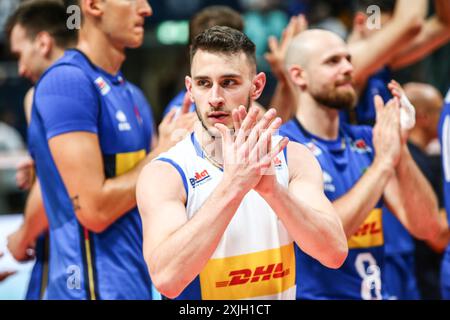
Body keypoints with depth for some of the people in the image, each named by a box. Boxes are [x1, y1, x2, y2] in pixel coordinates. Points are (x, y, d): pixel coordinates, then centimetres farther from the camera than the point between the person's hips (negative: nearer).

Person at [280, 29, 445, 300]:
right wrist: (382, 163, -17)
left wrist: (401, 150, -9)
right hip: (316, 293, -4)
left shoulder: (366, 140, 7)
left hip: (375, 291, 4)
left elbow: (427, 227, 1)